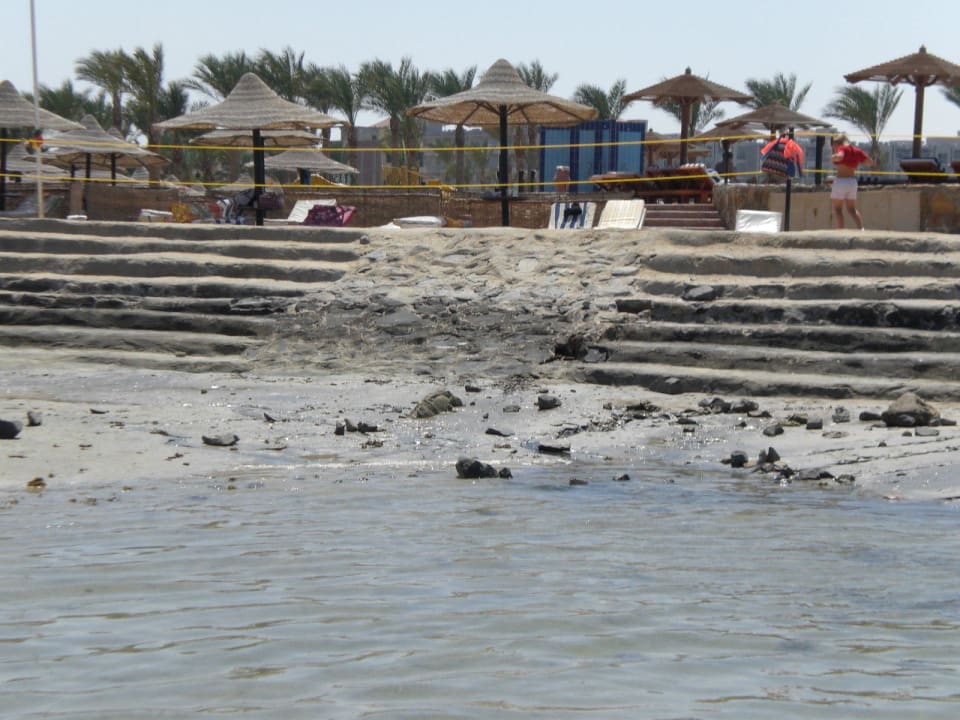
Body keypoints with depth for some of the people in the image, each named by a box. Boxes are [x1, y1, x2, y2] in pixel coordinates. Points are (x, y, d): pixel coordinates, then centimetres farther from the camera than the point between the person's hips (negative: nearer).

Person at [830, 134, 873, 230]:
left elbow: (839, 157, -31)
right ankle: (861, 229, -1)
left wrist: (832, 157, -11)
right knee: (852, 209, 15)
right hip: (853, 181, 6)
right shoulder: (857, 151, 10)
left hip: (840, 180, -6)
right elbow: (870, 163, 11)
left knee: (837, 208, 4)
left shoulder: (842, 149, -8)